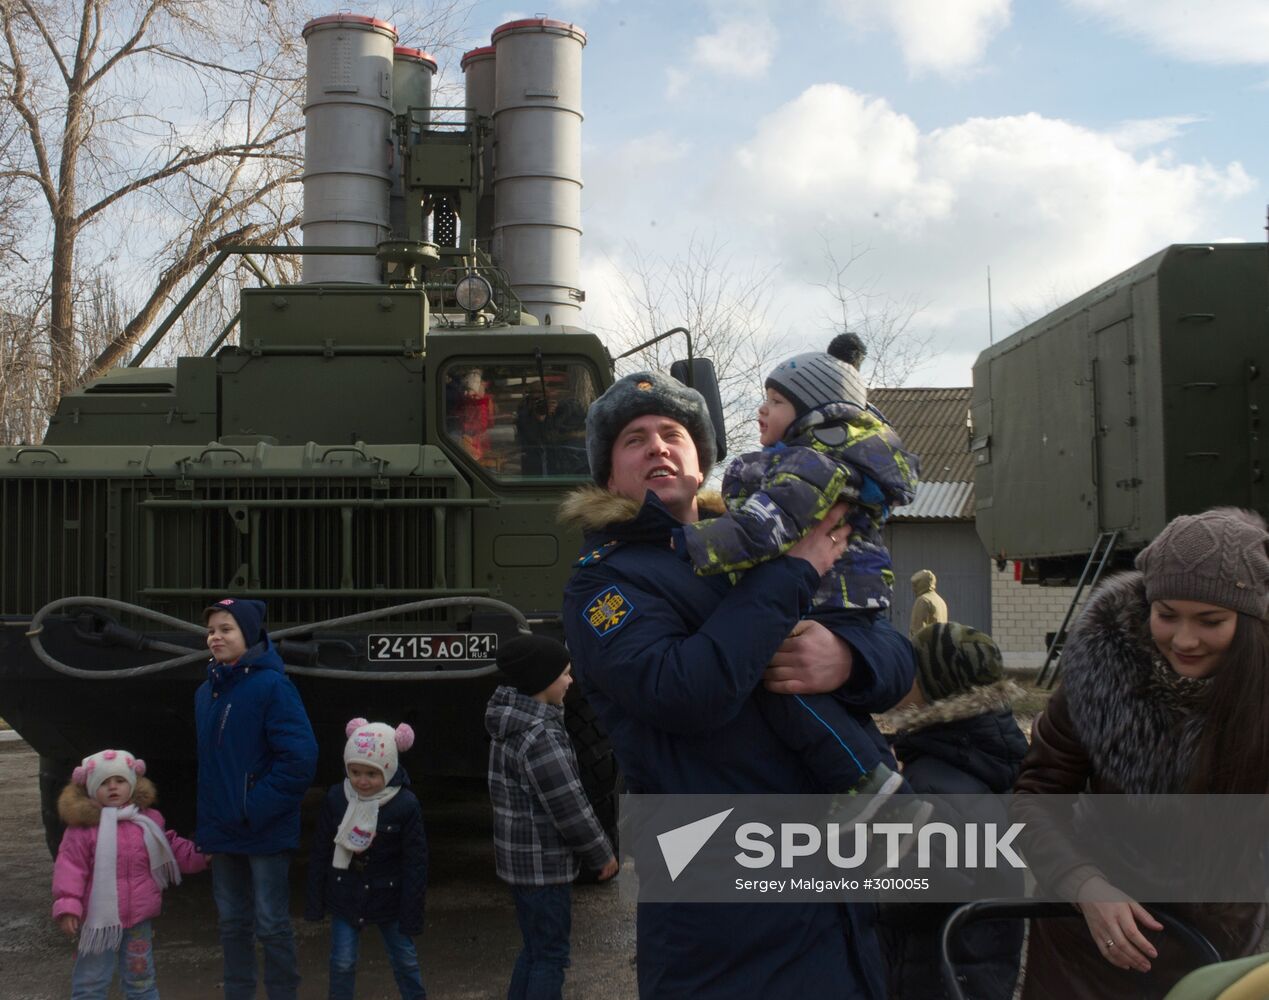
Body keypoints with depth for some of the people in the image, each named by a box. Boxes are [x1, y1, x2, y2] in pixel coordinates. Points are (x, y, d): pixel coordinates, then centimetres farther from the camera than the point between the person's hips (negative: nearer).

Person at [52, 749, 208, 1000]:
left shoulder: (147, 820, 4)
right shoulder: (82, 826, -9)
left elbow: (171, 850, 19)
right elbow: (70, 867, -12)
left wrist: (197, 855, 12)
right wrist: (67, 904, -20)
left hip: (138, 917, 3)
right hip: (99, 919, -3)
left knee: (141, 979, 17)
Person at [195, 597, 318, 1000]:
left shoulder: (272, 685, -15)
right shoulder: (206, 691, 6)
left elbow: (300, 757, -20)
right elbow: (209, 761, 15)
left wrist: (256, 808, -18)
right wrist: (207, 821, 7)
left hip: (265, 831, -7)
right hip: (222, 830, 7)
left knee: (272, 925, 4)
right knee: (233, 923, 17)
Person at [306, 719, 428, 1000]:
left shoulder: (405, 805, -16)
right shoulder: (336, 798, -10)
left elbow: (415, 863, -11)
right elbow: (320, 853, 0)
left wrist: (412, 913, -9)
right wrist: (314, 902, 2)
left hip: (388, 897, -1)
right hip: (345, 896, 1)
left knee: (405, 959, 13)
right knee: (342, 962, 5)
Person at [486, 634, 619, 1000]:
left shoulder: (513, 722, 7)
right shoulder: (539, 735, -24)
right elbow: (569, 807, -20)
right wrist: (602, 854, -10)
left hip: (520, 855, 9)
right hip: (543, 861, -9)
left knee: (534, 949, 20)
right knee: (550, 955, 2)